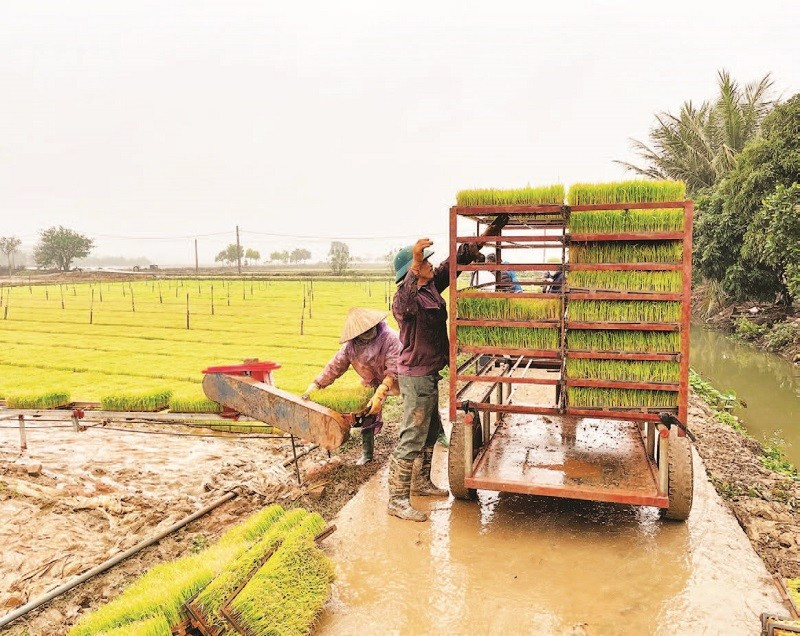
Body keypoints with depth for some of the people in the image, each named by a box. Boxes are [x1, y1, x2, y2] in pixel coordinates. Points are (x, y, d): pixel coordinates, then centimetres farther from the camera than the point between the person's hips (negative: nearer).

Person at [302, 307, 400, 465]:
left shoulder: (390, 338, -35)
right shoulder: (351, 345, -20)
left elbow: (393, 370, -38)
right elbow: (335, 366, -15)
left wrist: (380, 394, -46)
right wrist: (315, 384, -21)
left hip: (394, 381, -4)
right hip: (371, 382, 4)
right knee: (368, 415, 1)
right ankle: (367, 454, 20)